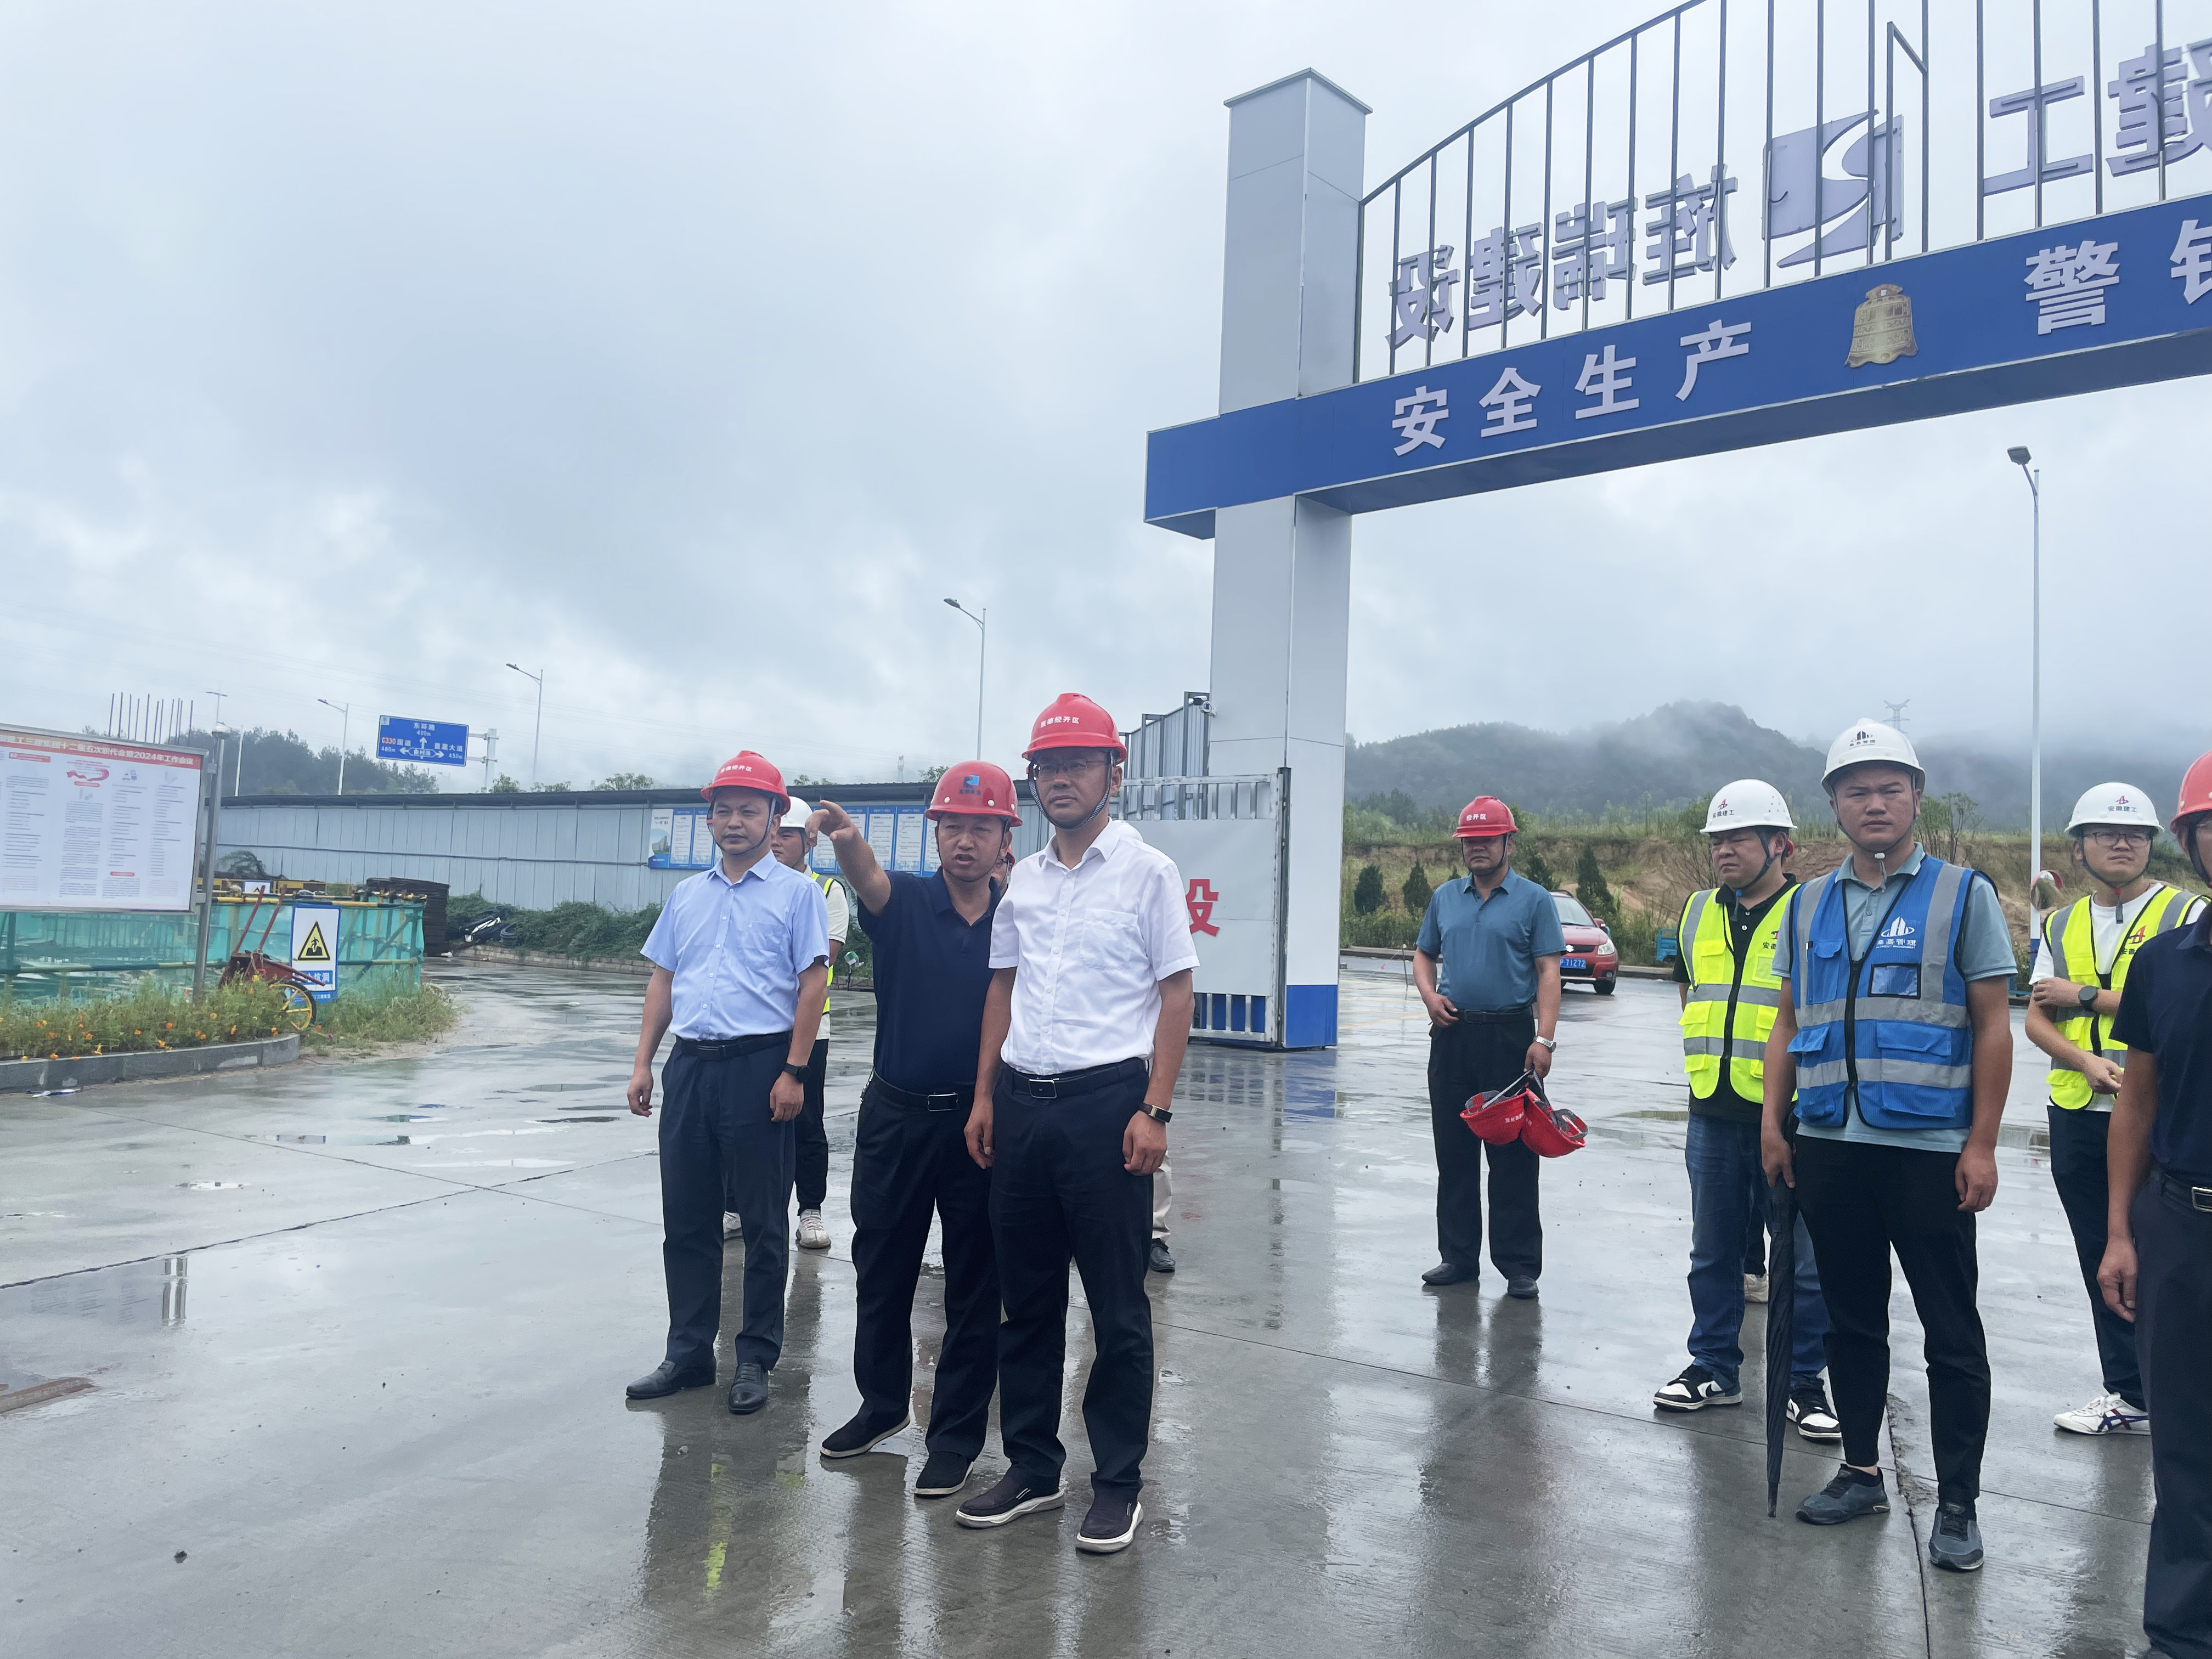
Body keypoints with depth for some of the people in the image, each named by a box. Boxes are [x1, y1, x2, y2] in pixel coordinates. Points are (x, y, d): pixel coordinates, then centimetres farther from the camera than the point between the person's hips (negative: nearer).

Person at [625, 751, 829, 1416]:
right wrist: (644, 1062, 9)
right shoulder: (687, 894, 14)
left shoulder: (796, 892, -2)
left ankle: (755, 1360, 15)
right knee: (686, 1219, 11)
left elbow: (812, 983, -7)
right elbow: (662, 980, 16)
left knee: (762, 1223, 4)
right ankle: (689, 1353, 23)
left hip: (758, 1067, -5)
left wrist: (793, 1073, -13)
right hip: (689, 1066, 5)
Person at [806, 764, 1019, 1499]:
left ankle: (956, 1436, 24)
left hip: (981, 1122, 0)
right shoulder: (905, 900, -4)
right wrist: (847, 839, -51)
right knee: (881, 1271, 16)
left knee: (975, 1288, 7)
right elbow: (868, 878, -28)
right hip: (896, 1115, 1)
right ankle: (882, 1404, 38)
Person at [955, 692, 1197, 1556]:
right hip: (1022, 1103, 5)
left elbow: (1176, 994, -6)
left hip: (1106, 1102, -5)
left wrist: (1155, 1110, -12)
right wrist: (985, 1096, 12)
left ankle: (1118, 1483, 18)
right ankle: (1032, 1468, 27)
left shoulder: (1147, 871, -3)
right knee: (1026, 1297, 13)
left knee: (1118, 1306, 4)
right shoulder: (1021, 881, 12)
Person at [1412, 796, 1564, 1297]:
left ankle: (1520, 1265, 7)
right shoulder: (1445, 897, 13)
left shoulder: (1533, 900, -1)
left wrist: (1544, 1038, -16)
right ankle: (1458, 1255, 20)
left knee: (1513, 1156, -1)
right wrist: (1430, 995, -1)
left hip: (1509, 1036, -4)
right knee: (1453, 1152, 10)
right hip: (1452, 1035, 5)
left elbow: (1548, 972, -6)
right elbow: (1424, 955, 20)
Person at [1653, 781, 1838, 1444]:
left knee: (1803, 1260, 5)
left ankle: (1804, 1381, 19)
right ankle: (1714, 1367, 27)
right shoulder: (1698, 914, 11)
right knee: (1713, 1251, 14)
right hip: (1713, 1113, 5)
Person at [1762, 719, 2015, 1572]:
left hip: (1930, 1148, -4)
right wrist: (1774, 1122, 5)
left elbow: (1993, 1027, -4)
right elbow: (1789, 1023, 13)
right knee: (1851, 1319, 15)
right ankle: (1861, 1471, 29)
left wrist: (1982, 1145, -8)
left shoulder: (1962, 893, -1)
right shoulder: (1810, 904, 10)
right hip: (1829, 1146, 4)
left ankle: (1957, 1504, 17)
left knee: (1952, 1333, 4)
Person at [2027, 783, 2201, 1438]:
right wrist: (2086, 1061, -13)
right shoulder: (2060, 926, 12)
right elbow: (2036, 1020, 6)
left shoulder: (2185, 914, -2)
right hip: (2077, 1115, 5)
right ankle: (2129, 1396, 23)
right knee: (2102, 1260, 11)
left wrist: (2085, 997, -10)